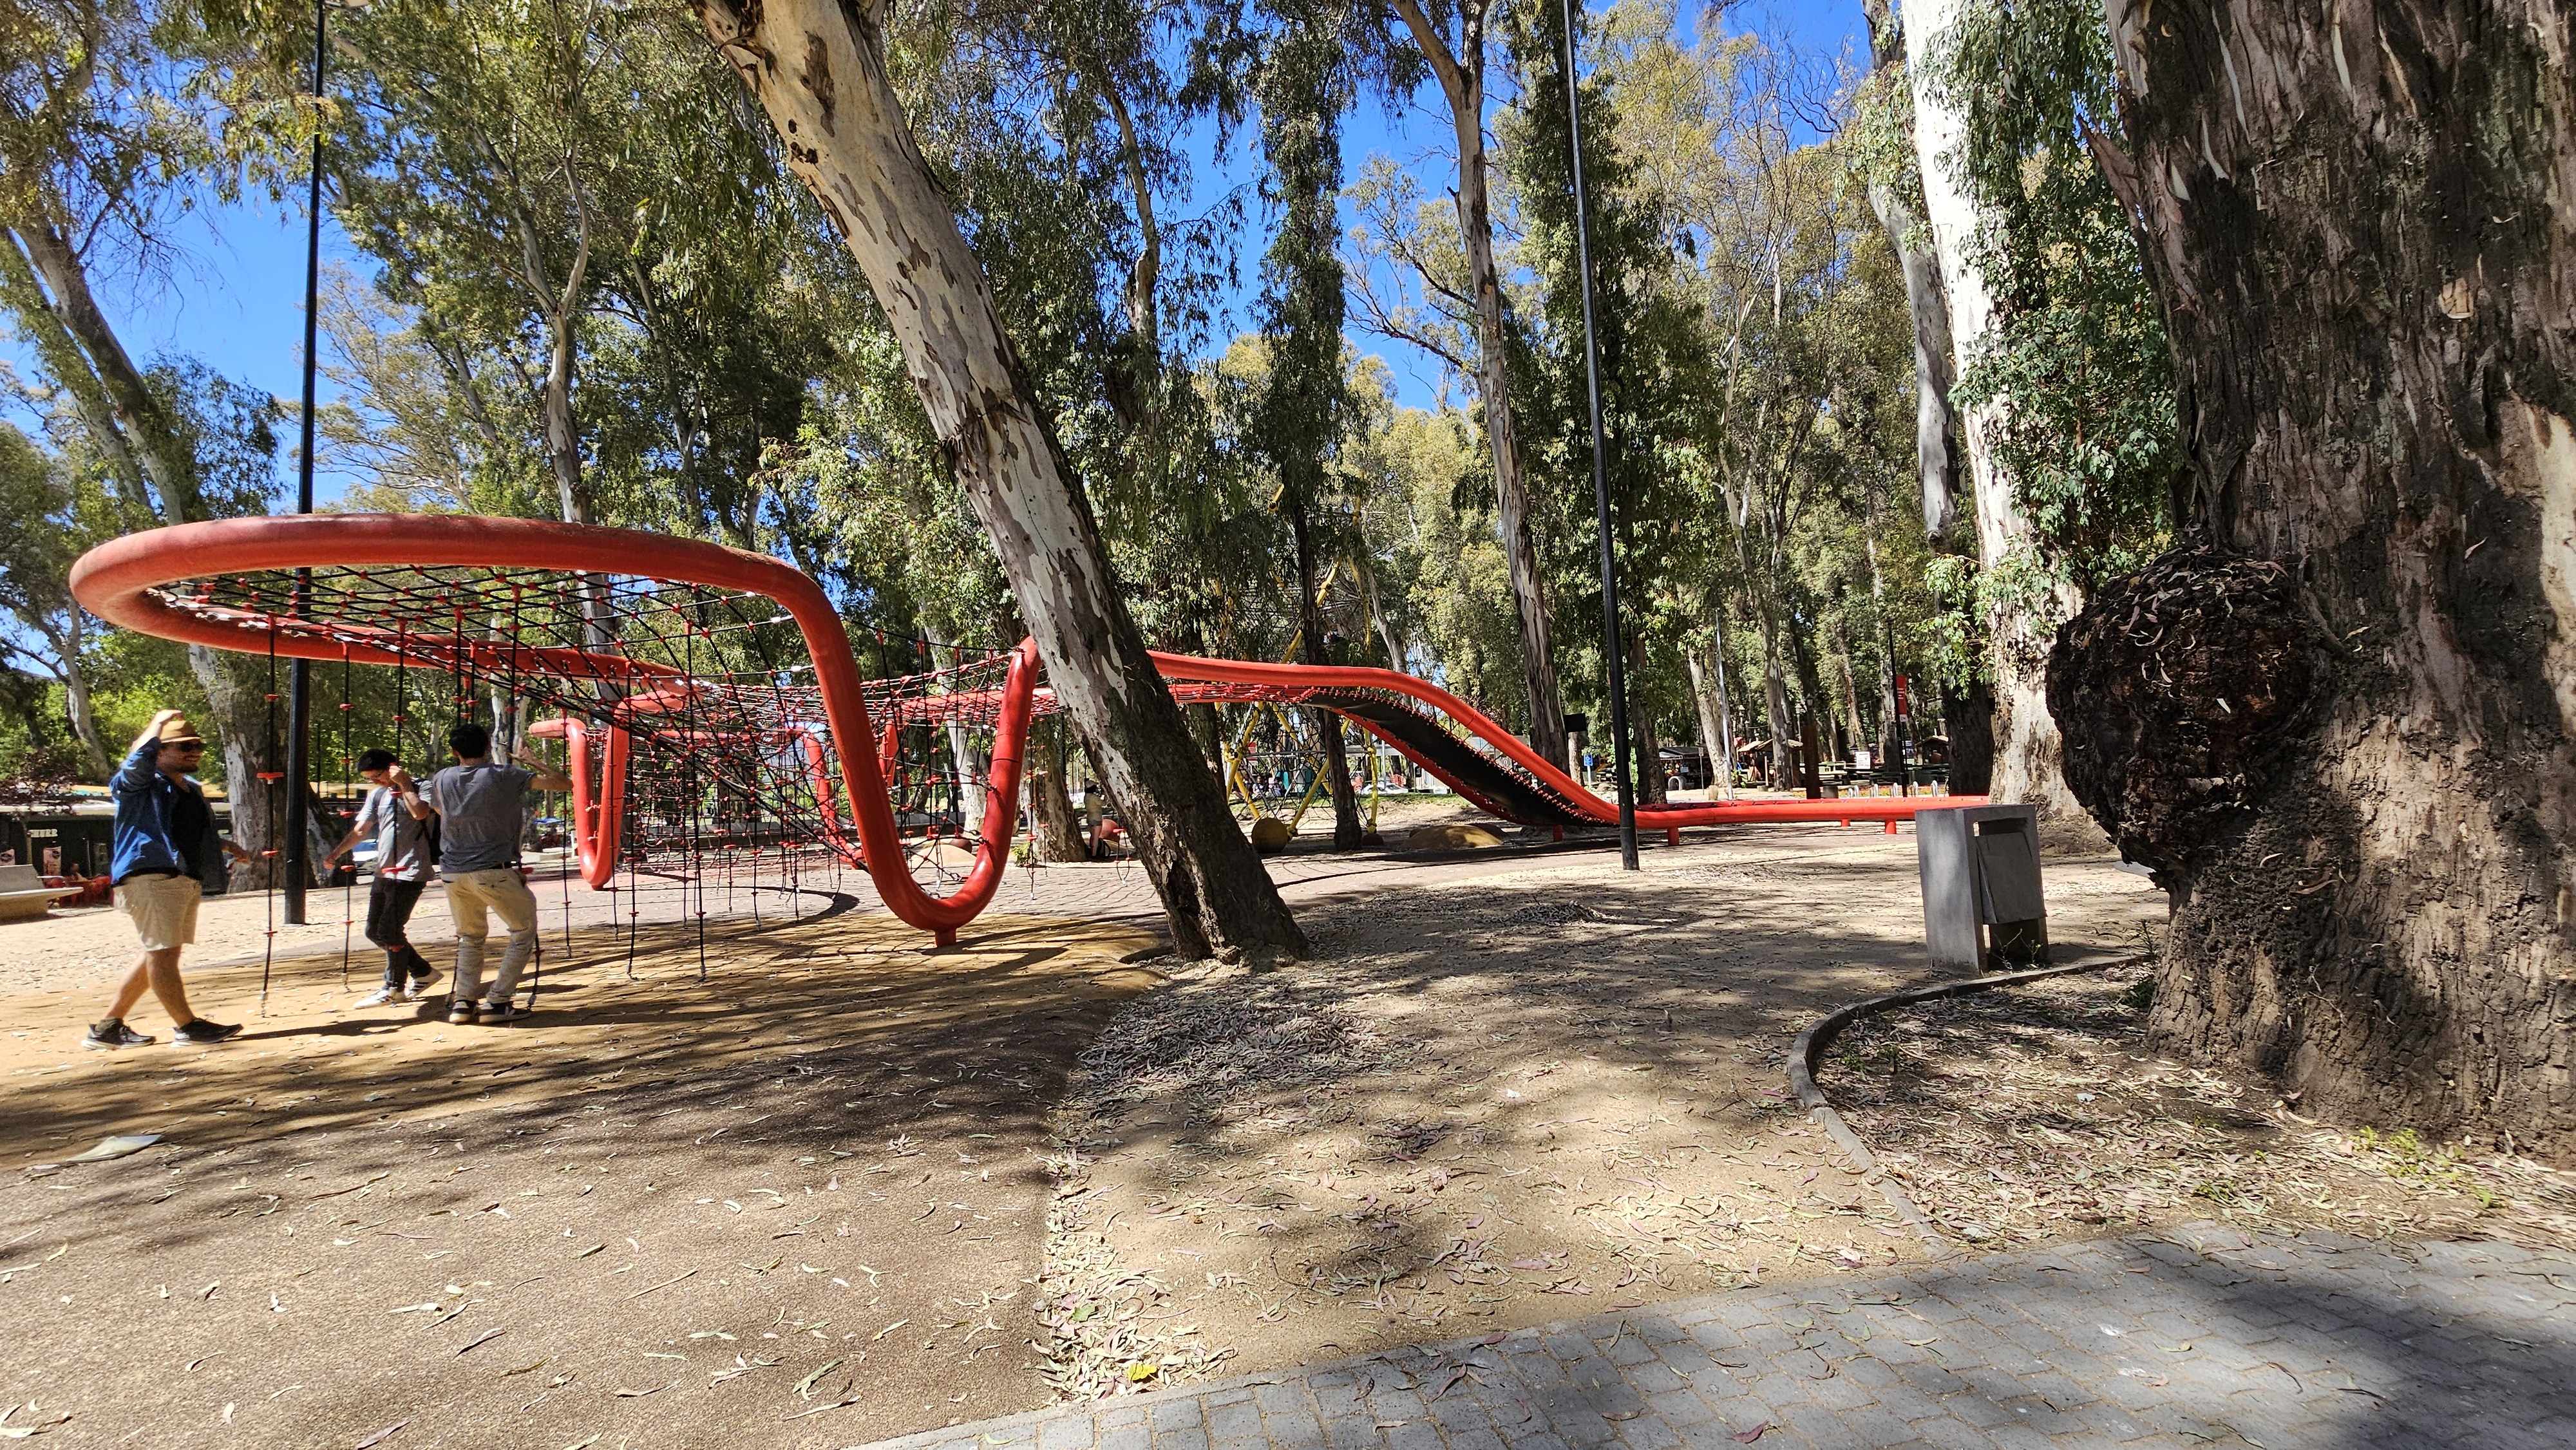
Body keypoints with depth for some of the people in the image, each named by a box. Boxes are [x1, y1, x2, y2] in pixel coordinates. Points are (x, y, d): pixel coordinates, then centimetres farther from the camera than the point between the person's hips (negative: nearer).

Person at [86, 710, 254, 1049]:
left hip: (188, 881, 9)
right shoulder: (138, 784, -1)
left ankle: (109, 1026, 21)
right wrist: (158, 724, -15)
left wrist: (226, 846, 24)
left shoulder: (192, 790, 23)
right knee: (162, 952, -5)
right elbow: (137, 760, -24)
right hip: (150, 877, -9)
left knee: (160, 954, 12)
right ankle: (187, 1026, -3)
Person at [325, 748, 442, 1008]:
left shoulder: (420, 788, -6)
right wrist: (336, 853, -2)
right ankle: (423, 972, 23)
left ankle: (395, 988, 6)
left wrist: (403, 784, -16)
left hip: (410, 872, -9)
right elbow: (360, 830, 13)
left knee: (390, 931, -8)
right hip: (384, 871, 9)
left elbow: (419, 813, -28)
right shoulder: (378, 794, 16)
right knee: (374, 932, 10)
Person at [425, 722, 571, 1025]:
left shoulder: (441, 780, 8)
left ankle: (462, 1002, 14)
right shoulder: (503, 775, -6)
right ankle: (497, 1002, 3)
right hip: (493, 871, -5)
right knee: (524, 932, 10)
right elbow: (564, 784, -7)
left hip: (453, 872, 5)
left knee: (470, 937, 23)